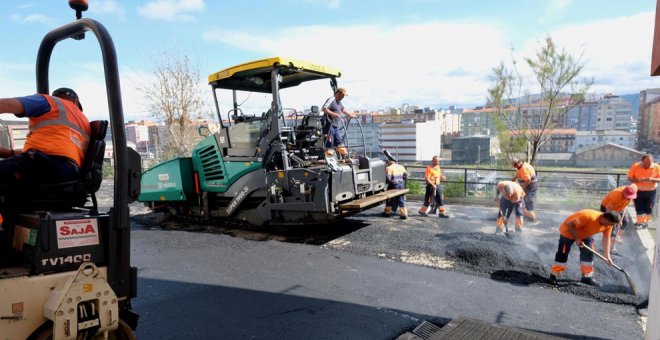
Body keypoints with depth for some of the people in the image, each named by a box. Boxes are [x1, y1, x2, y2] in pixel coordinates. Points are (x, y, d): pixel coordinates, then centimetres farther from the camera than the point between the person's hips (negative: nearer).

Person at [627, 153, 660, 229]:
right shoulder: (635, 166, -14)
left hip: (651, 191, 1)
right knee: (639, 208, 3)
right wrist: (639, 180, -29)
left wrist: (653, 179, -29)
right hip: (638, 191, -1)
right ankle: (639, 222, 17)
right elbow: (629, 178, -10)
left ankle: (645, 222, 27)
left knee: (648, 208, 9)